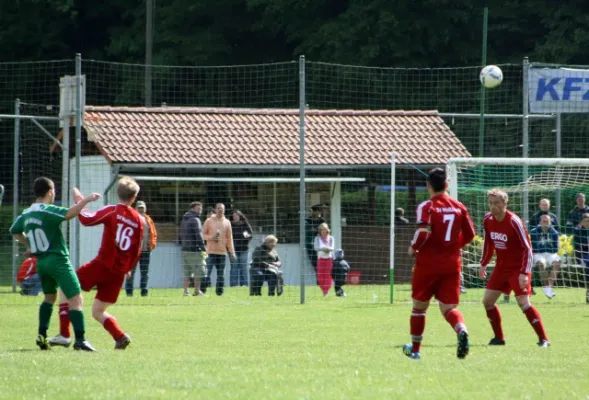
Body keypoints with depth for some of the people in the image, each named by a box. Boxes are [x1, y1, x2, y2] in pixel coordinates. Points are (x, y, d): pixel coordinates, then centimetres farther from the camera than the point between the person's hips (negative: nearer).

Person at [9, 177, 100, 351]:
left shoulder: (26, 214, 10)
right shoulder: (47, 211, -14)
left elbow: (15, 232, 27)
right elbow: (69, 213, -33)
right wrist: (86, 200, -31)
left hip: (41, 261, 8)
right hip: (58, 260, -8)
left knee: (49, 296, 28)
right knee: (75, 299, -9)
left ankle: (42, 335, 21)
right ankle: (80, 339, -20)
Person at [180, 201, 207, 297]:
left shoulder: (184, 220, 16)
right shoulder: (195, 220, -11)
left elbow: (181, 235, 19)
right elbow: (198, 236, -16)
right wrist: (203, 249, -14)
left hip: (185, 249, 8)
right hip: (195, 250, -8)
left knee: (187, 272, 9)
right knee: (198, 271, -2)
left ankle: (186, 291, 6)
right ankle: (197, 291, -2)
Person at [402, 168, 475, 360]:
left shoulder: (427, 207, -10)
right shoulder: (459, 207, 5)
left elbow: (423, 232, -23)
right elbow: (470, 234, 8)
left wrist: (414, 248, -5)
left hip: (428, 264, -3)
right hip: (452, 264, 3)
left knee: (419, 306, 14)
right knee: (449, 307, 2)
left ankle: (415, 349, 25)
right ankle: (462, 331, -31)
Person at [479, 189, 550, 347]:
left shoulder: (514, 222, -22)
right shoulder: (488, 220, -3)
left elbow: (527, 248, -21)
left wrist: (524, 273, -28)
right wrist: (483, 264, 17)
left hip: (518, 268, -7)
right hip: (501, 267, 7)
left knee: (523, 303, -18)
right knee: (487, 301, 3)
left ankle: (543, 339, -12)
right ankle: (499, 338, 18)